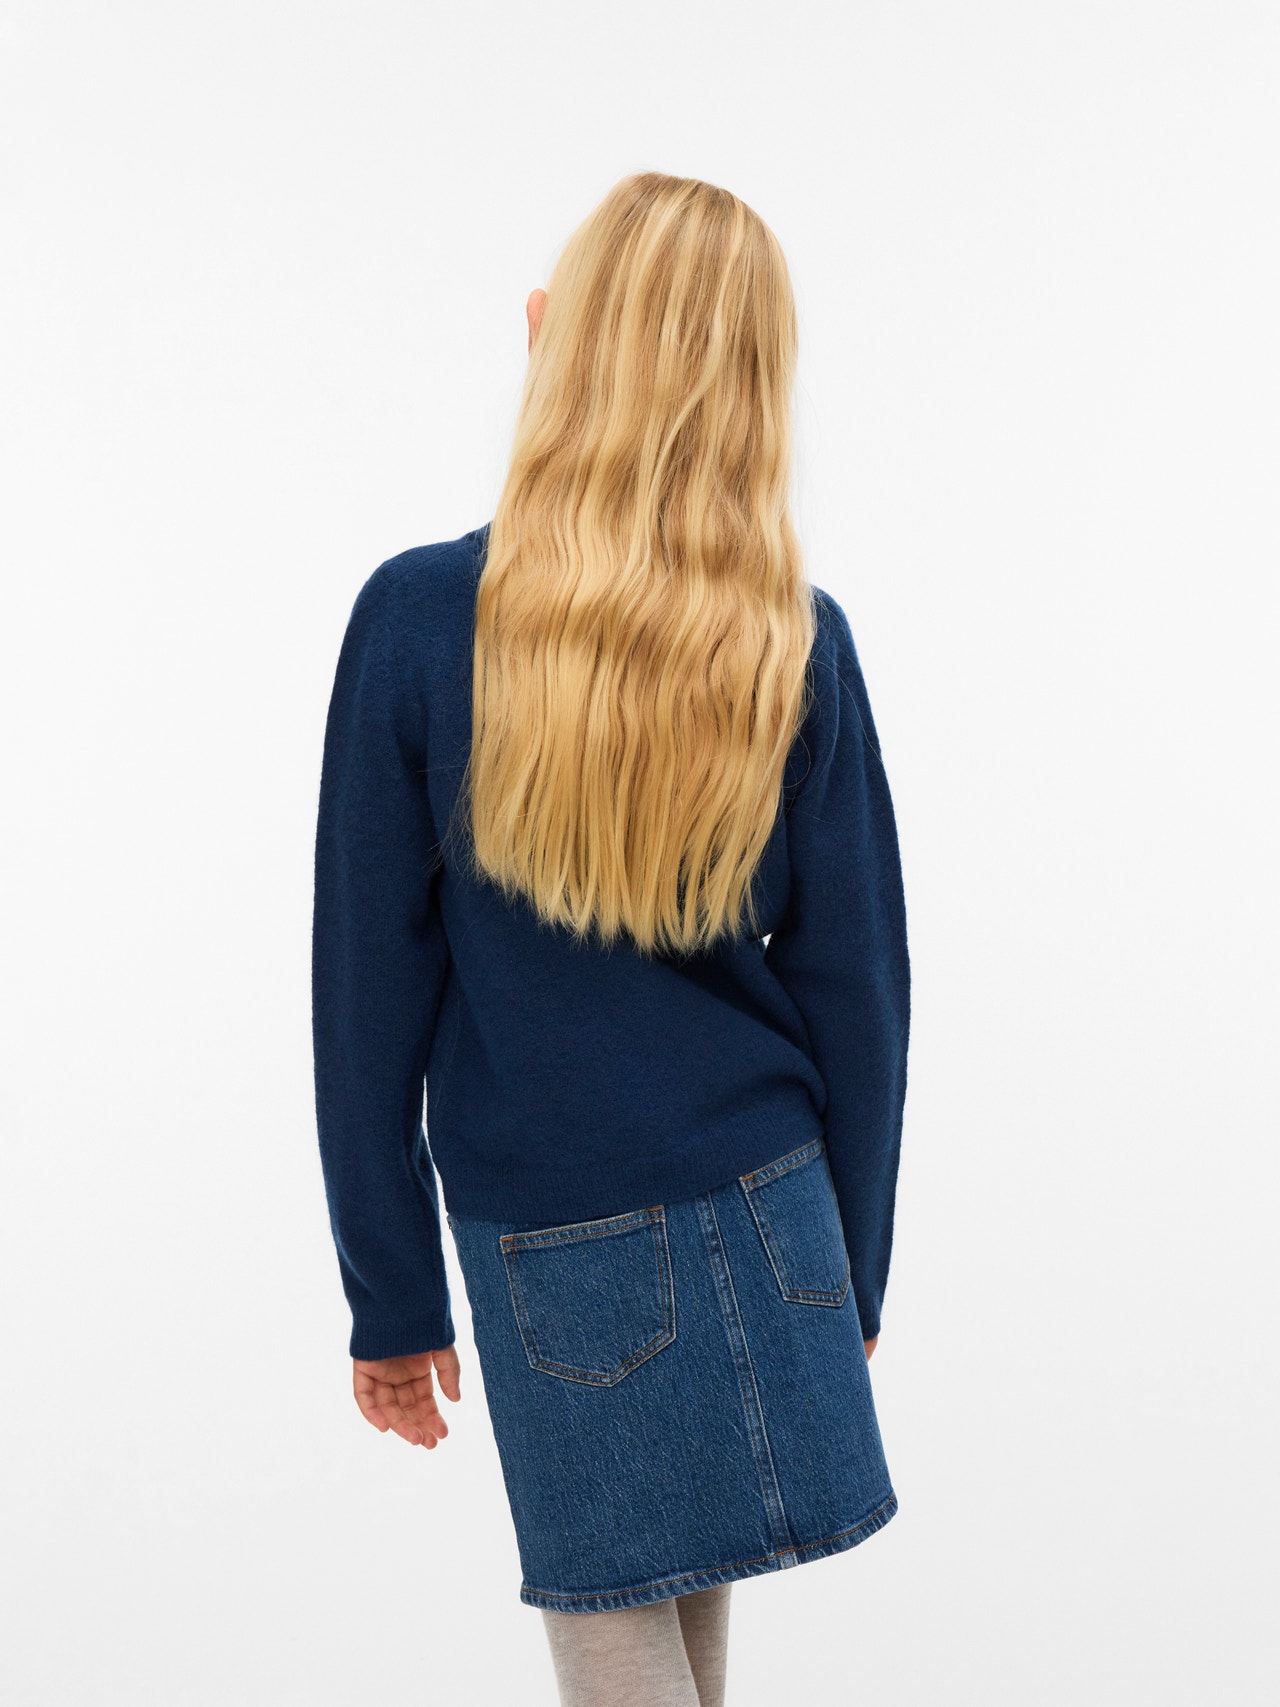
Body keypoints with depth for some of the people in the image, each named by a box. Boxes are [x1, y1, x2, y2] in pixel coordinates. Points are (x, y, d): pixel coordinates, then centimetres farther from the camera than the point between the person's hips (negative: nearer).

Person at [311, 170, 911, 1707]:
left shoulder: (419, 618, -13)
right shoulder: (794, 638, -7)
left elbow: (370, 998, -9)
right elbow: (857, 983, -1)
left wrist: (392, 1300, 2)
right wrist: (849, 1273, 12)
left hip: (546, 1236, -2)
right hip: (766, 1211, 3)